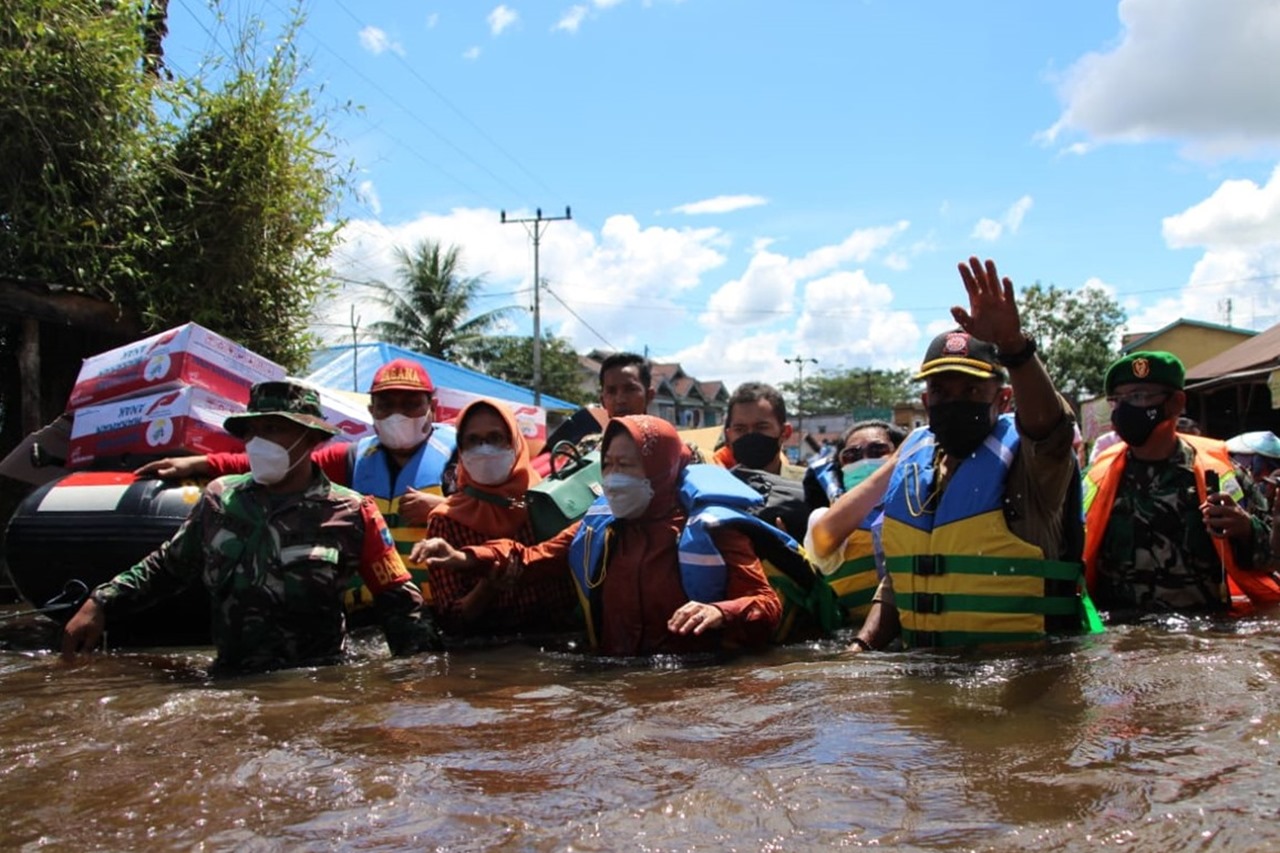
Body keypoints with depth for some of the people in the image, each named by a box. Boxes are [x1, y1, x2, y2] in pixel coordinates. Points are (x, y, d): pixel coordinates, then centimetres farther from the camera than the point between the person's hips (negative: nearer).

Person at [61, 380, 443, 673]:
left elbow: (398, 603, 1)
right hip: (229, 679, 4)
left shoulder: (351, 514, -2)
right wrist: (101, 603, 11)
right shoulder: (220, 498, 8)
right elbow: (166, 566, 21)